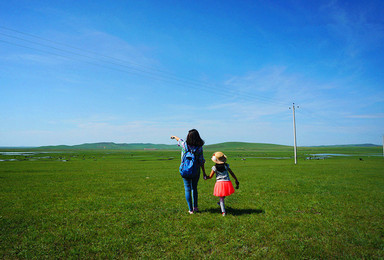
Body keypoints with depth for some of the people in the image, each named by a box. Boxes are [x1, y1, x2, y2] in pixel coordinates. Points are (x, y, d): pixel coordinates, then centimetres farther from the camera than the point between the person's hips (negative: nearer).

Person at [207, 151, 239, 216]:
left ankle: (223, 212, 3)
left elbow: (210, 176, 0)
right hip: (227, 182, 3)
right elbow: (232, 173, 6)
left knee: (221, 198, 8)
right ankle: (220, 203, 52)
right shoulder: (226, 165, 2)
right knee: (224, 194, 31)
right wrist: (236, 180, 15)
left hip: (220, 183, -2)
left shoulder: (215, 167, -6)